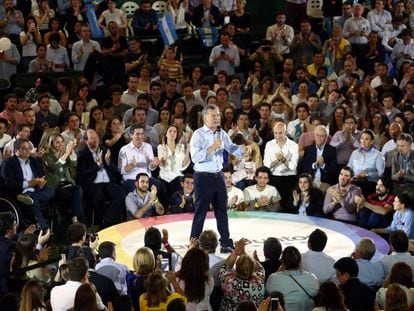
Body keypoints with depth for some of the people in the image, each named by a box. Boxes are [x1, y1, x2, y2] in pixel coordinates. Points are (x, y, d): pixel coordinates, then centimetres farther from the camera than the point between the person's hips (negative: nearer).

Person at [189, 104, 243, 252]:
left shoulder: (222, 134, 8)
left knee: (222, 211, 12)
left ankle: (226, 243, 20)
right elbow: (195, 157, -23)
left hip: (218, 176, 6)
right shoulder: (198, 135, -12)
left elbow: (232, 148, 11)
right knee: (200, 212, -1)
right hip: (203, 177, -6)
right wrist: (212, 147, -26)